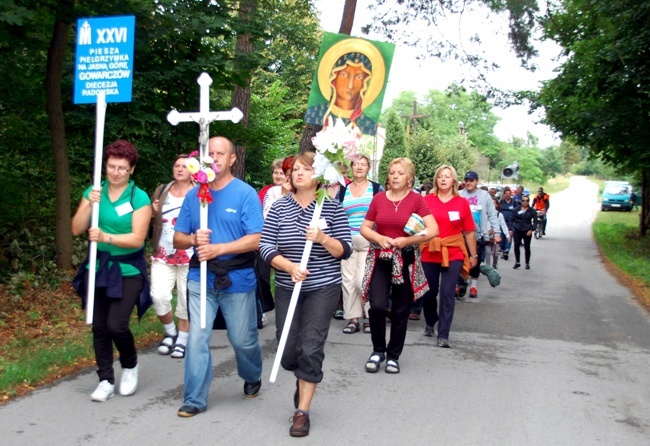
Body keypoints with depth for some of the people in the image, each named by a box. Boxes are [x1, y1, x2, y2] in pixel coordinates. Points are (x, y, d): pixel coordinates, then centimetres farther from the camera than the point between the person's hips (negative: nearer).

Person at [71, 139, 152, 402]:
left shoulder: (139, 198, -8)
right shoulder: (93, 192, 4)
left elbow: (137, 238, -15)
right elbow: (76, 229, -1)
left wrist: (106, 237, -27)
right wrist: (90, 204, -15)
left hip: (128, 271, -4)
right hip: (98, 268, 4)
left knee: (116, 325, -11)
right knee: (99, 327, 6)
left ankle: (130, 366, 18)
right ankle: (106, 381, 19)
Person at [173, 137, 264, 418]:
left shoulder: (246, 194, -7)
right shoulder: (193, 195, 5)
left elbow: (255, 240, -13)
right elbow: (178, 239, 8)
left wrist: (218, 249, -21)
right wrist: (194, 239, -14)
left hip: (237, 279, -2)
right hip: (200, 278, 3)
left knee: (243, 339, 11)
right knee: (197, 338, -2)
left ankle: (252, 378, 40)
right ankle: (195, 399, 10)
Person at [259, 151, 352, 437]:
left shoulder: (332, 207, -4)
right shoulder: (279, 207, 0)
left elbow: (345, 250, -6)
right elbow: (266, 246, -6)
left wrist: (323, 238, -24)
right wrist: (290, 266, -21)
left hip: (323, 288, -2)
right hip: (287, 288, 3)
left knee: (311, 349, -7)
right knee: (288, 351, 7)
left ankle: (302, 412, 6)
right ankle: (302, 380, 42)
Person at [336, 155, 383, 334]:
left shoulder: (377, 189, 4)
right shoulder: (342, 191, 12)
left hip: (368, 243, -3)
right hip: (347, 243, 3)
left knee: (363, 280, -10)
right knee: (348, 280, 2)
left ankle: (369, 317, 7)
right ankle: (352, 318, 10)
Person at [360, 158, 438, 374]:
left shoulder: (416, 200, -3)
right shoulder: (378, 198, 4)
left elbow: (433, 230, -9)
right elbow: (365, 228, 9)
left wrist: (407, 240, -19)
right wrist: (378, 238, -11)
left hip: (406, 261, -1)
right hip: (380, 259, 1)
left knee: (400, 312, 7)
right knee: (377, 306, -13)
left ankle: (393, 355, 25)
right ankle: (378, 350, 10)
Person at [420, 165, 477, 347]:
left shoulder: (462, 203, 1)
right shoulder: (427, 200, -1)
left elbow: (469, 232, 5)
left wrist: (473, 255, 9)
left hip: (453, 254, 0)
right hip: (430, 253, 1)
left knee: (447, 293, -5)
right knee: (429, 291, 11)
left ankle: (443, 335, 4)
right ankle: (430, 323, 38)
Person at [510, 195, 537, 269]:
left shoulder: (532, 211, 2)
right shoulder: (516, 210, 4)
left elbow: (535, 221, 0)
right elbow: (512, 219, 5)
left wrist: (531, 230, -12)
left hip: (527, 232, 0)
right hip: (517, 230, 1)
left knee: (527, 247, 4)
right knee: (516, 246, -5)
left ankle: (527, 263, 15)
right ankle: (517, 262, 8)